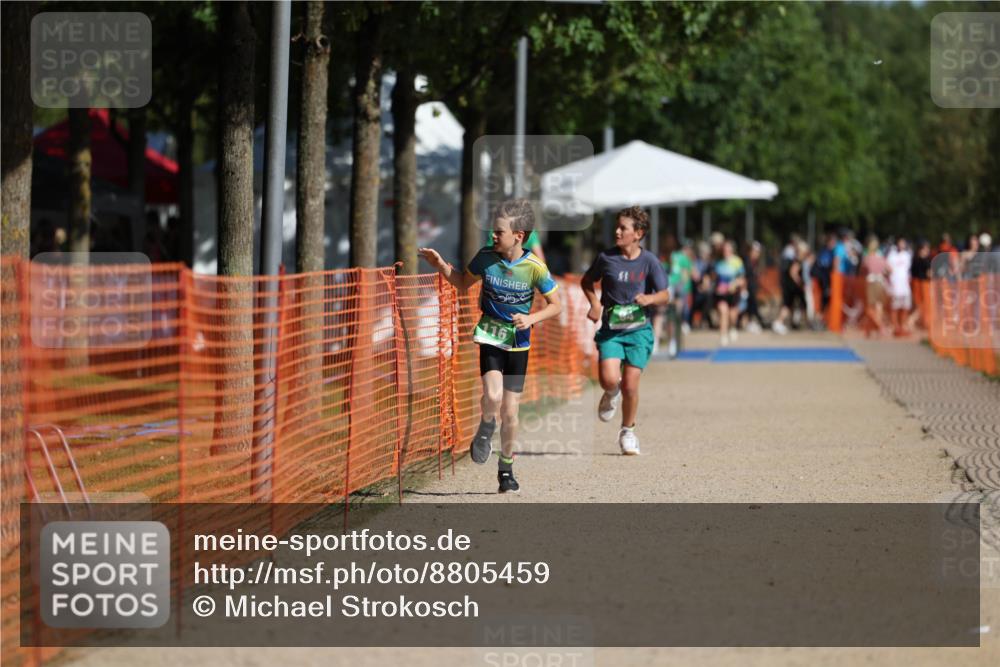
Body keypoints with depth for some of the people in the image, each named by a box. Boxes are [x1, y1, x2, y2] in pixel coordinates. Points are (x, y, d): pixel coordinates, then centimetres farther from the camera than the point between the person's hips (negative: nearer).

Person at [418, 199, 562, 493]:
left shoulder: (535, 268, -13)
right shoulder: (486, 257, -7)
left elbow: (555, 305, -3)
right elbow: (463, 283, 12)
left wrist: (531, 319, -19)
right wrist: (440, 265, -3)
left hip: (518, 344, 0)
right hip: (490, 338, 0)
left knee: (510, 411, 3)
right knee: (493, 396, -25)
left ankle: (506, 467, 23)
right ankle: (485, 431, 9)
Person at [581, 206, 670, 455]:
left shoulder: (649, 261, -4)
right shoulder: (606, 258, -1)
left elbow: (665, 296, -4)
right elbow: (587, 281, 16)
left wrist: (649, 299, -26)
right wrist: (595, 303, -1)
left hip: (639, 329, -1)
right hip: (610, 329, 1)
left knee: (630, 384, -7)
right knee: (609, 378, -20)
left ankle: (628, 431, 17)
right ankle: (612, 394, 19)